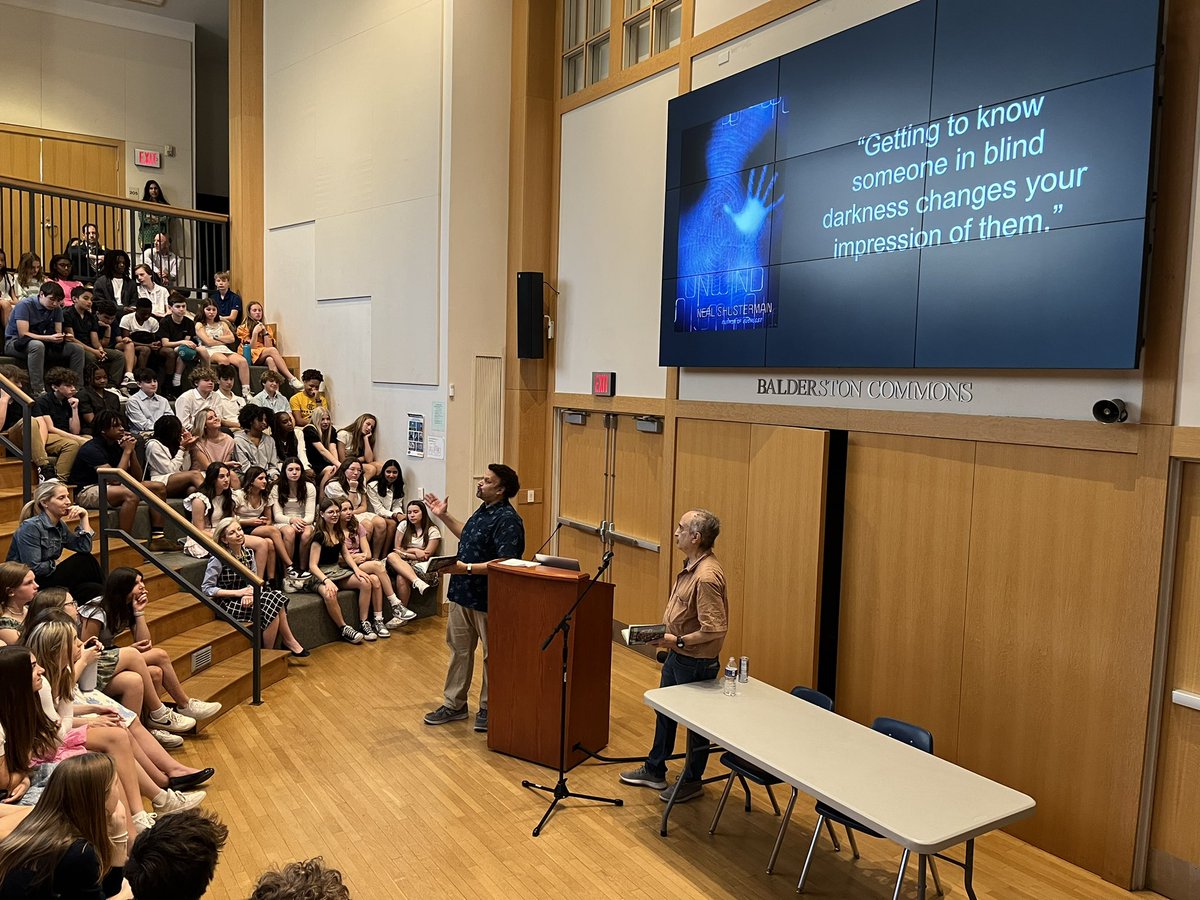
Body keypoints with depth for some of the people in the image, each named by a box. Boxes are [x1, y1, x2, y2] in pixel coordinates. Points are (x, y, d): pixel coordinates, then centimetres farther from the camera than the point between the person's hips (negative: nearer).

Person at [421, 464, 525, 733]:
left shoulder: (507, 520, -21)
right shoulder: (483, 510, 10)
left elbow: (504, 563, -28)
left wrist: (466, 568, -30)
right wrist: (444, 516, 22)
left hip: (488, 599, -10)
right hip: (463, 593, 10)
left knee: (492, 655, 7)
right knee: (459, 649, 17)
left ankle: (488, 708, 21)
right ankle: (454, 704, 30)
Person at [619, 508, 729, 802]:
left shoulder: (707, 576, -29)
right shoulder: (691, 565, 2)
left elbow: (714, 629, -30)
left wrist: (678, 640, -22)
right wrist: (665, 636, 7)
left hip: (696, 662, -10)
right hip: (677, 656, 10)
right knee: (664, 712, 22)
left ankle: (692, 782, 29)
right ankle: (654, 771, 39)